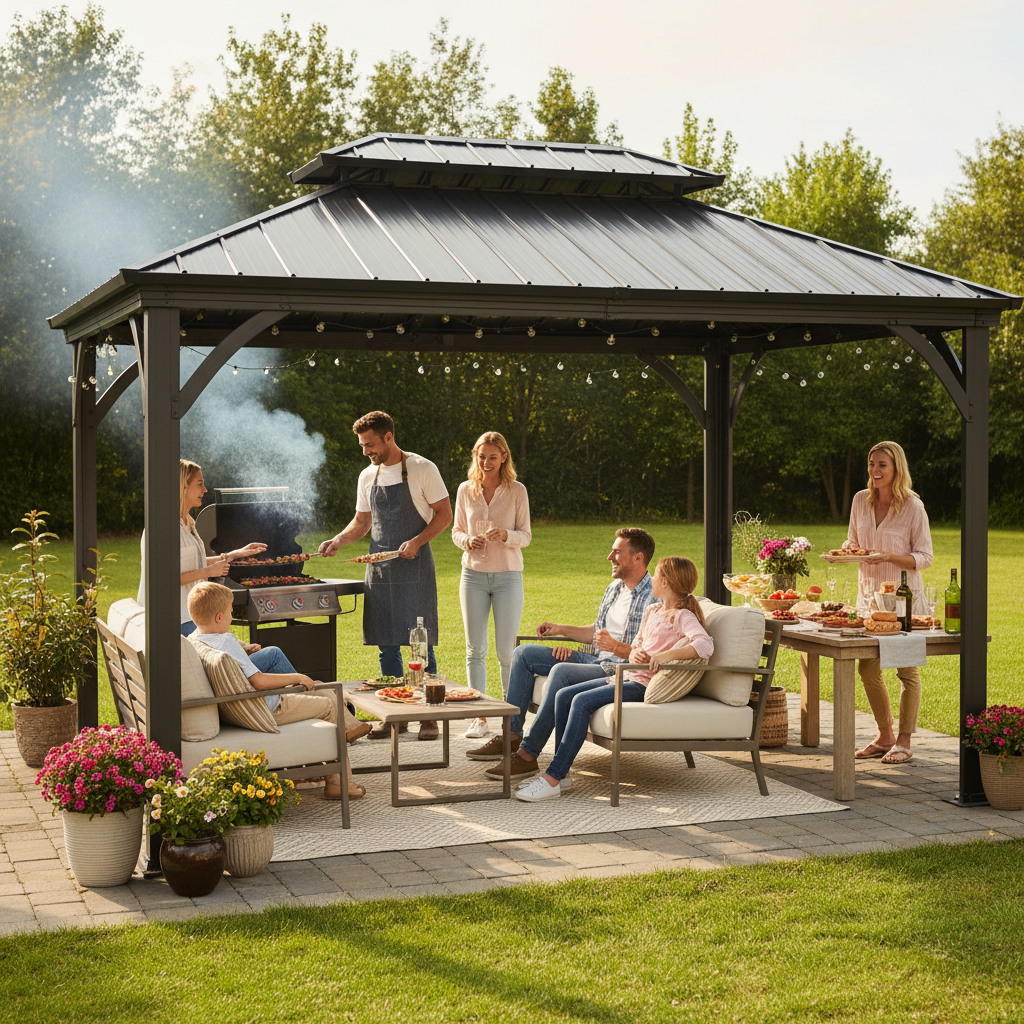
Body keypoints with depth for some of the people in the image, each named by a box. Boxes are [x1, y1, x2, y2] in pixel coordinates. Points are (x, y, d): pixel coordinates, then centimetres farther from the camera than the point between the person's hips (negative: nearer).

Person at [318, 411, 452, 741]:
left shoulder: (421, 469, -5)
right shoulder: (368, 476, 12)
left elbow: (444, 515, -5)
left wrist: (416, 542, -17)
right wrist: (338, 540, 0)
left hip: (414, 566, -5)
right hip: (379, 569, 5)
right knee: (387, 646, 6)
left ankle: (428, 716, 4)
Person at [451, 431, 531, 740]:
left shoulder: (517, 491, -1)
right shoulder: (465, 490, 6)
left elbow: (525, 536, 0)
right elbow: (456, 531, 11)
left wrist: (505, 535, -21)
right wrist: (467, 540, -11)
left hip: (508, 575, -2)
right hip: (473, 574, 2)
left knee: (507, 650, -2)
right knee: (475, 649, 3)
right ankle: (480, 717, 10)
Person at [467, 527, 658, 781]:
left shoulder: (654, 598, -15)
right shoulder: (614, 588, 14)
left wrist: (616, 647, -33)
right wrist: (561, 629, 18)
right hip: (595, 661, 10)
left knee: (561, 672, -35)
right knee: (524, 653, 6)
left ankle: (527, 754, -29)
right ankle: (512, 735, 1)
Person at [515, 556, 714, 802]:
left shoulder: (683, 617, -7)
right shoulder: (652, 611, 20)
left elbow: (706, 645, -25)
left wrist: (667, 655, -35)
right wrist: (635, 654, -4)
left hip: (645, 685, -9)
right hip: (629, 676, 9)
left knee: (583, 702, -26)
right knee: (564, 696, -6)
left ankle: (552, 779, -26)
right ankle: (561, 773, -6)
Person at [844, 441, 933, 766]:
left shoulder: (913, 506, -10)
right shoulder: (861, 500, 5)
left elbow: (924, 557, -8)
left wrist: (888, 557, -22)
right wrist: (847, 549, -6)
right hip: (869, 593, 5)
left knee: (907, 668, 0)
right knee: (867, 668, 7)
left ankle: (904, 741, 10)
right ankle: (885, 736, 23)